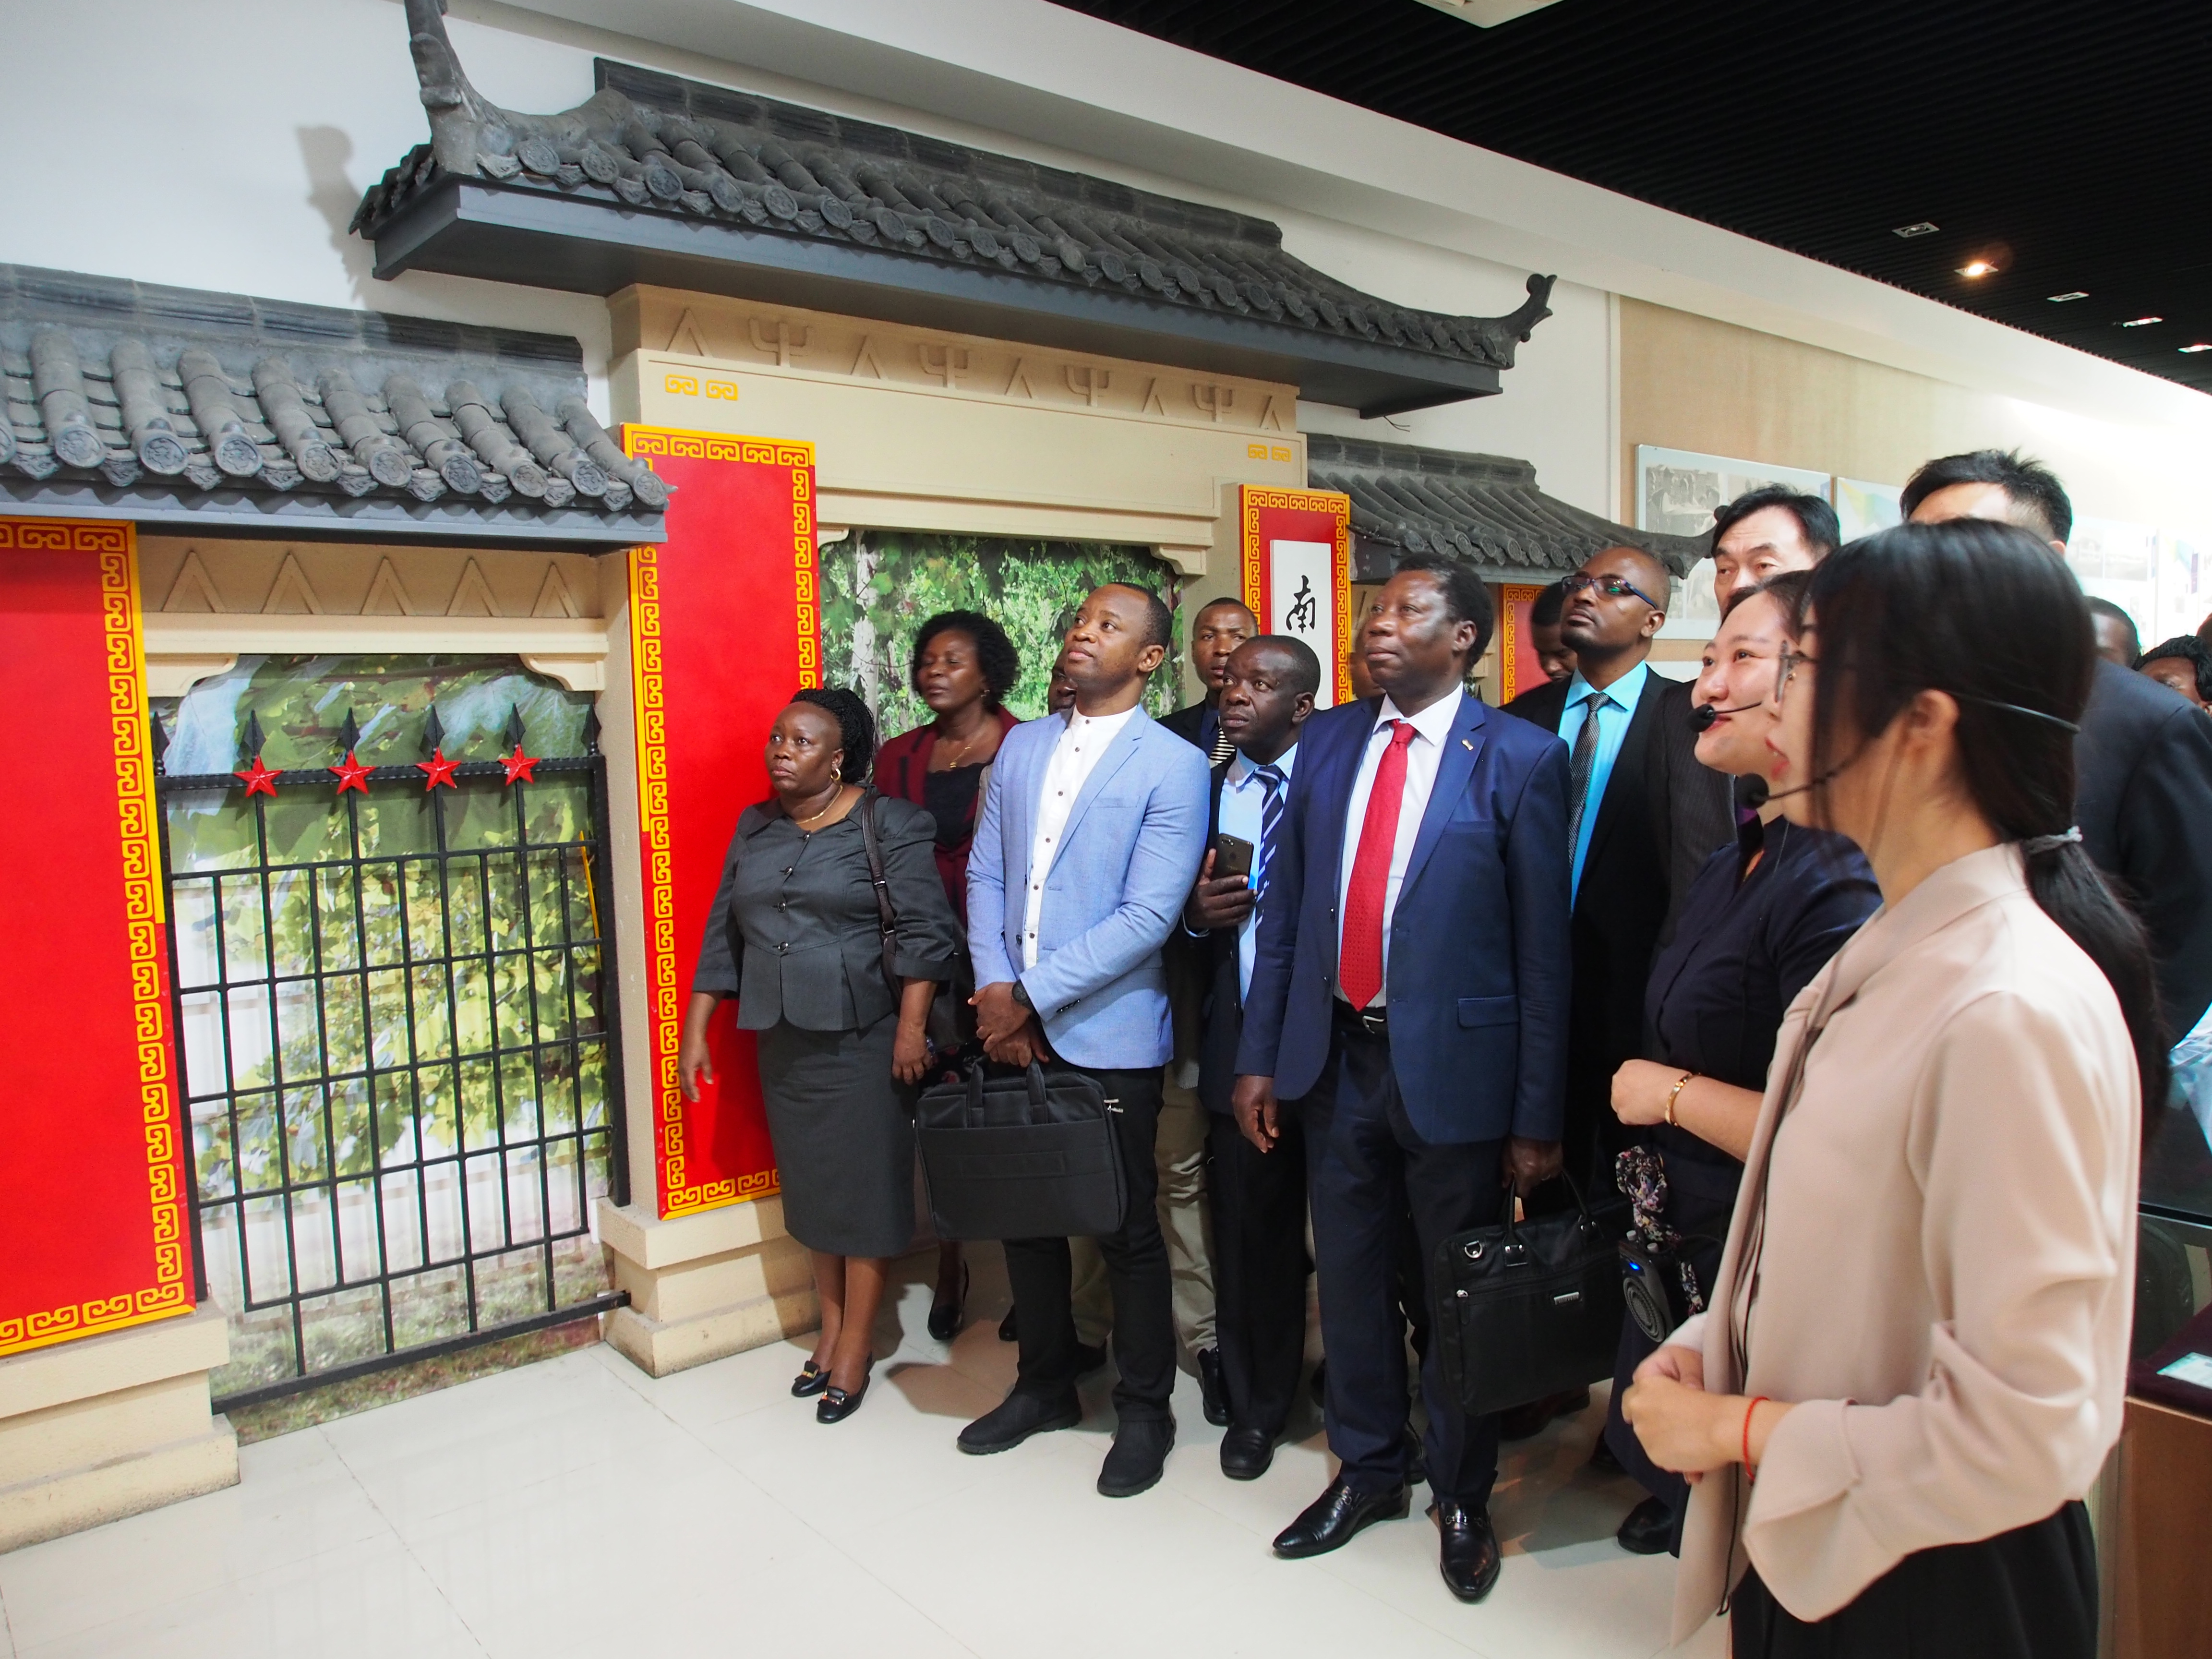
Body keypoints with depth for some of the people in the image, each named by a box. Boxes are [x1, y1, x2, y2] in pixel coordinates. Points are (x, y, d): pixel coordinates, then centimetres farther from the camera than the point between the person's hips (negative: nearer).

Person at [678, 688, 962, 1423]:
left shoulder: (890, 824, -8)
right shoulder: (755, 828, 10)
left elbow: (925, 931, -12)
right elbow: (723, 937, 13)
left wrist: (912, 1028, -18)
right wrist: (694, 1032, 11)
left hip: (864, 1037, -5)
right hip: (785, 1041, 6)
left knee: (865, 1188, 3)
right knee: (811, 1186, 13)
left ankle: (854, 1350, 16)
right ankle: (830, 1332, 27)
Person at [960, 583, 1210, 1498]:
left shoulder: (1173, 765, -8)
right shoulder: (1021, 745, 10)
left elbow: (1148, 916, -15)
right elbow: (985, 874, 8)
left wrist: (1030, 994, -16)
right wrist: (995, 991, -5)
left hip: (1108, 1036, -5)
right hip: (1012, 1031, 5)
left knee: (1127, 1232, 7)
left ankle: (1144, 1407, 27)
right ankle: (1044, 1384, 36)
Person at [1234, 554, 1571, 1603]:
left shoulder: (1518, 759, -10)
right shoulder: (1326, 741, 4)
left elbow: (1542, 947, -9)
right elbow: (1284, 912, 7)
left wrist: (1537, 1116, -9)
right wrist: (1257, 1058, 5)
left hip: (1454, 1064, -4)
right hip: (1336, 1055, 4)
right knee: (1350, 1277, 18)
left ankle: (1463, 1499, 37)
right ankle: (1367, 1470, 42)